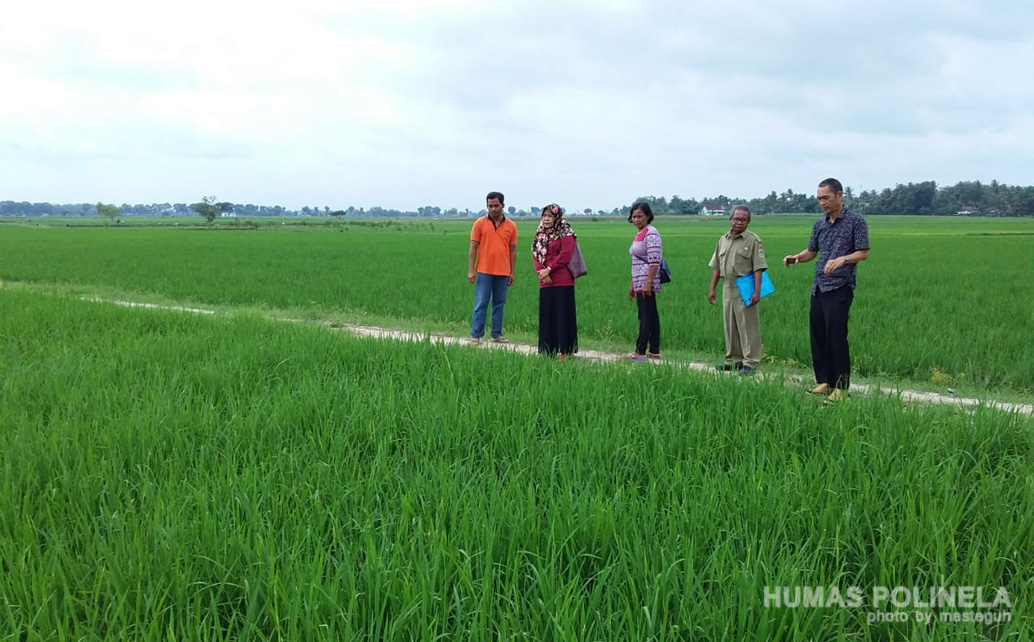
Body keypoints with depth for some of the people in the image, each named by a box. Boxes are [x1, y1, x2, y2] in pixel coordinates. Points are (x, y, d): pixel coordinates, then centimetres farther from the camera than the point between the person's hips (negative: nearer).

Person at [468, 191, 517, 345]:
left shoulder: (511, 226, 6)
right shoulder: (480, 223, 0)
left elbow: (512, 250, 10)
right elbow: (473, 247, 0)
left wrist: (512, 272, 7)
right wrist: (471, 270, -6)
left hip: (503, 273, 2)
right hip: (484, 272, -2)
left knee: (499, 304, 9)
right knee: (480, 304, -2)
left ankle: (497, 334, 17)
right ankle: (476, 335, 3)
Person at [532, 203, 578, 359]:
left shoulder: (565, 233, -3)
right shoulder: (541, 234, 16)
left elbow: (566, 254, -13)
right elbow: (535, 253, 11)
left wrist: (549, 269, -14)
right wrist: (539, 270, -7)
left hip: (562, 282, -6)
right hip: (545, 282, 6)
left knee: (562, 315, -4)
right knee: (546, 316, 7)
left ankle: (564, 351, 1)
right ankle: (547, 351, 14)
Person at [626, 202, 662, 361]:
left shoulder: (651, 234, -11)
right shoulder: (639, 235, 20)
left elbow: (654, 261, -19)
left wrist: (648, 282, -23)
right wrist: (632, 284, 22)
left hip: (647, 282, -10)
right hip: (640, 282, 10)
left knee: (646, 317, -8)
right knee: (651, 316, 10)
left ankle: (640, 352, -9)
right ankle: (655, 352, 12)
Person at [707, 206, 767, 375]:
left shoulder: (753, 240, -4)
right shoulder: (723, 239, 13)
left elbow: (758, 268, -9)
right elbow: (716, 266, 16)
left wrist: (757, 291, -16)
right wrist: (712, 289, 11)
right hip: (727, 287, 6)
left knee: (748, 326, -5)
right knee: (730, 326, 11)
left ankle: (750, 362, -2)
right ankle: (733, 360, 20)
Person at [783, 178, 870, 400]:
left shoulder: (855, 222, -4)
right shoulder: (820, 224, 14)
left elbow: (863, 253, -6)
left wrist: (843, 259, -24)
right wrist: (796, 257, -1)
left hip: (840, 287, -6)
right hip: (818, 287, 6)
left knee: (836, 336, -8)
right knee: (817, 334, 6)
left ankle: (840, 386, 0)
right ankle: (824, 381, 15)